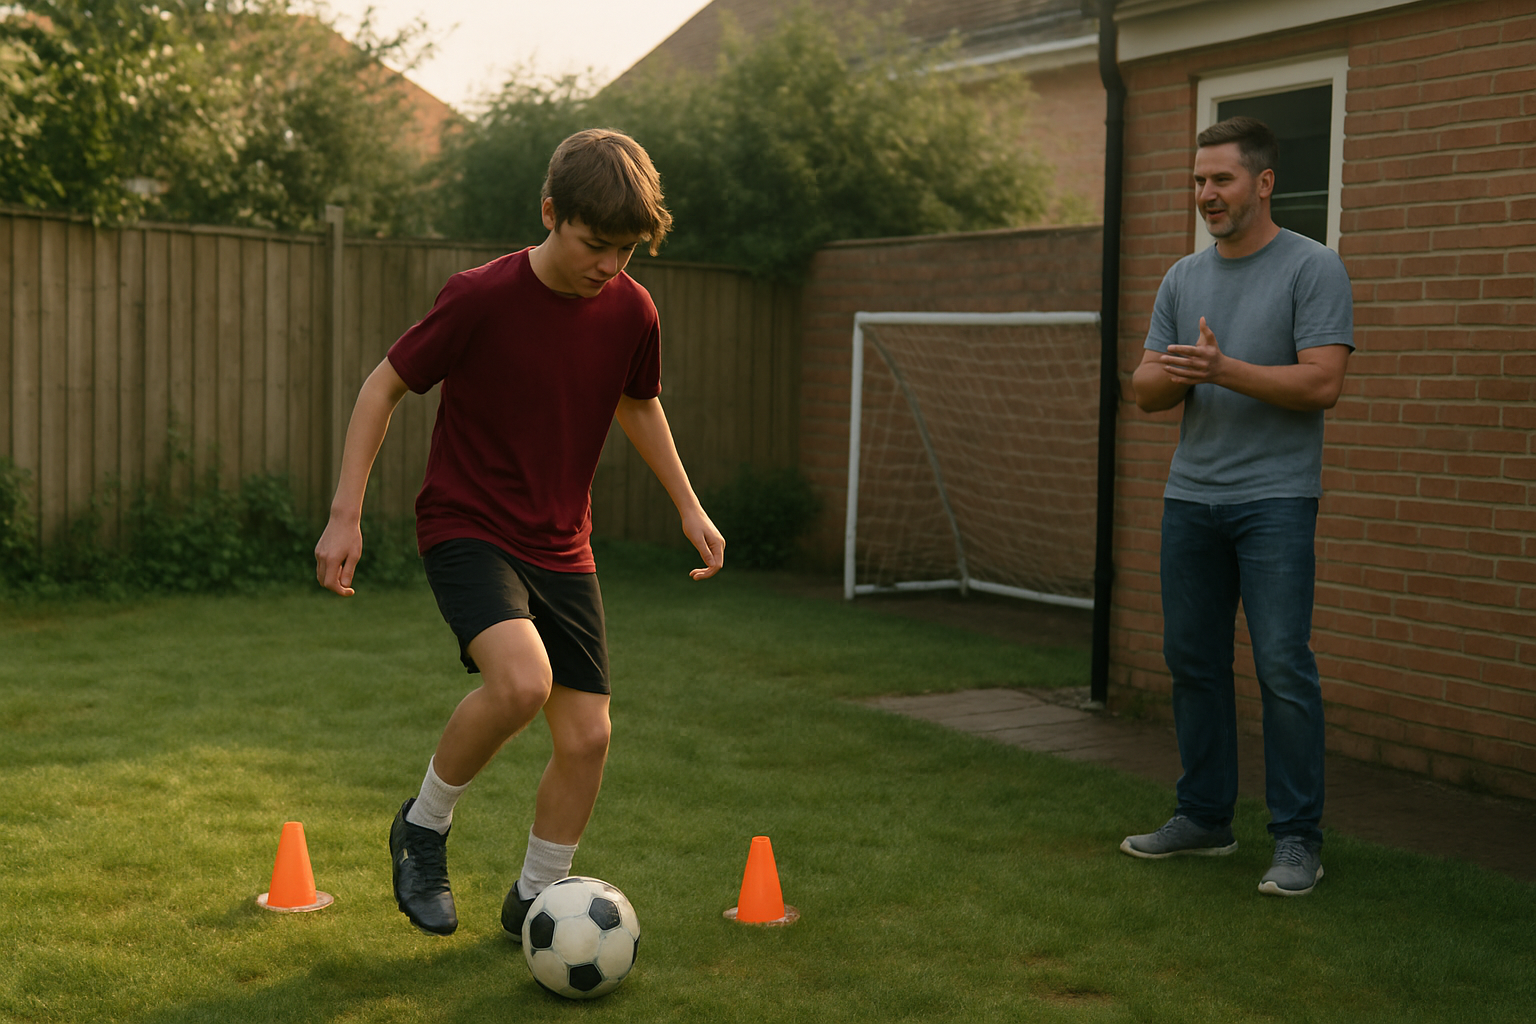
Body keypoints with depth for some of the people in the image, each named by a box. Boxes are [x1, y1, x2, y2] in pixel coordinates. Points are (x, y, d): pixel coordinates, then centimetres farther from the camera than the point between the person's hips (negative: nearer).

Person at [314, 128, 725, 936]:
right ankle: (424, 825, -2)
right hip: (466, 528, -5)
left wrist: (688, 506, 18)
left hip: (561, 549, 5)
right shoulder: (481, 298, -17)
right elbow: (385, 385, -7)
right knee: (521, 680, -30)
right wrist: (345, 515, -11)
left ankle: (535, 898, 25)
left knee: (587, 735, 0)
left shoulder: (630, 312, -3)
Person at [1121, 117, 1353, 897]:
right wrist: (1172, 374, -13)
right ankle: (1204, 817, 23)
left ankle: (1298, 839, 0)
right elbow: (1145, 391, 10)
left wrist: (1223, 370, -23)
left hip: (1274, 498, -6)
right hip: (1190, 495, 6)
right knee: (1192, 660, 10)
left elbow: (1322, 383, -14)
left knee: (1282, 664, -9)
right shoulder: (1183, 278, 13)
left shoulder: (1312, 269, -5)